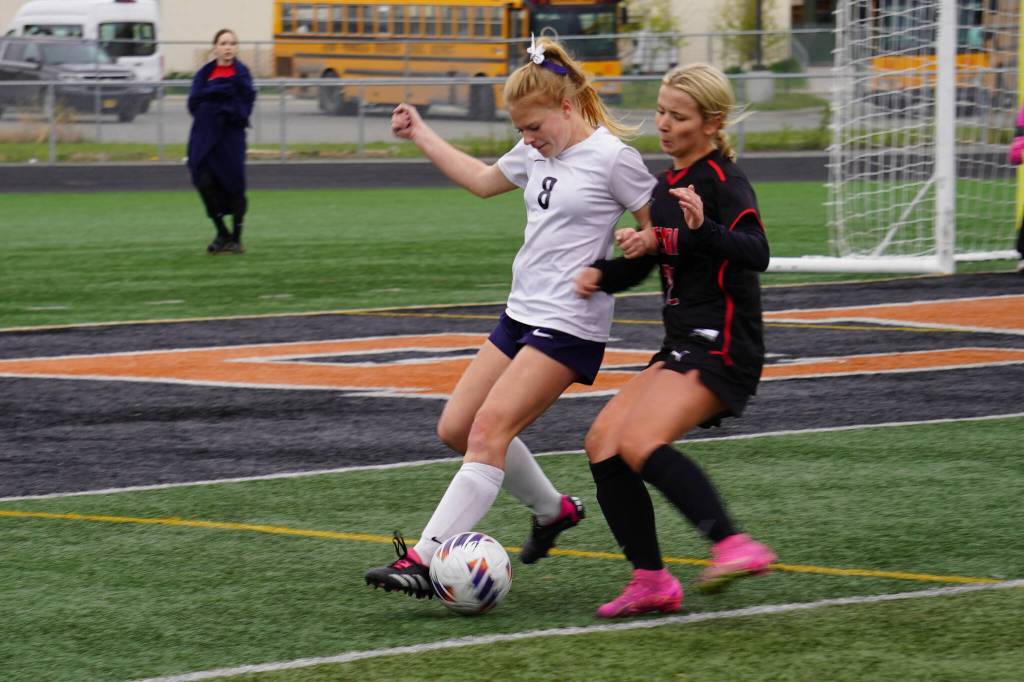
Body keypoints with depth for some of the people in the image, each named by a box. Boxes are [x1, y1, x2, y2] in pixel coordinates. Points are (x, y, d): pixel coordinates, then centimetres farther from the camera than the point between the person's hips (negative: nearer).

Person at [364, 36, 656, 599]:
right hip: (521, 314, 9)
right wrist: (420, 135, 31)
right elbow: (484, 180, 30)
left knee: (490, 428, -18)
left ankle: (425, 561, -22)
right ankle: (552, 510, 27)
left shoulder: (612, 158, -12)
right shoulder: (536, 152, 11)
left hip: (569, 325, -9)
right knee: (456, 427, 8)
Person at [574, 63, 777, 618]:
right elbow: (642, 261, 27)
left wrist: (703, 229, -42)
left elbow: (756, 253, -25)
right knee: (603, 443, -1)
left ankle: (734, 546, -36)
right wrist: (601, 274, 7)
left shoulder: (721, 180, -10)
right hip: (683, 346, 9)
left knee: (641, 443, -27)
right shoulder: (667, 184, 17)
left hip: (721, 349, -9)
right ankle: (650, 581, 0)